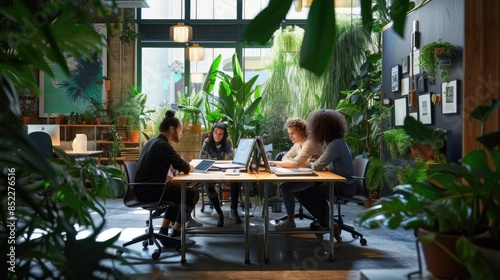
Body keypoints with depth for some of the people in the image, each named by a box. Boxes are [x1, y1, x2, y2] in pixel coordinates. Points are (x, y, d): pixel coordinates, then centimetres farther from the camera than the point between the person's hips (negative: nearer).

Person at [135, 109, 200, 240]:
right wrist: (189, 166, 6)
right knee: (192, 194, -4)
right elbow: (185, 169, -16)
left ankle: (164, 231, 23)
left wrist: (181, 163, 1)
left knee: (178, 191, 27)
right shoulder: (163, 145, -18)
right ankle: (176, 235, 3)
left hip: (144, 189, 10)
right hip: (149, 192, -10)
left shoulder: (153, 141, 13)